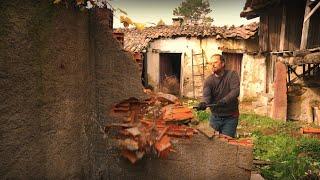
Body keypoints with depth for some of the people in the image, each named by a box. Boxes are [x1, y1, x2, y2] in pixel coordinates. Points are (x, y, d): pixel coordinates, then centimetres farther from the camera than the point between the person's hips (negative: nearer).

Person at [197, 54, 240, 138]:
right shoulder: (209, 80, -2)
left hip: (230, 117, -3)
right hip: (215, 117, 3)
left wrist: (224, 101, -38)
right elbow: (206, 95, -17)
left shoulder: (232, 75, -7)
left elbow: (235, 91, -21)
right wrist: (204, 103, -40)